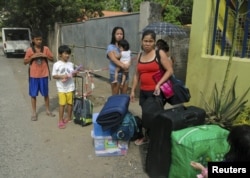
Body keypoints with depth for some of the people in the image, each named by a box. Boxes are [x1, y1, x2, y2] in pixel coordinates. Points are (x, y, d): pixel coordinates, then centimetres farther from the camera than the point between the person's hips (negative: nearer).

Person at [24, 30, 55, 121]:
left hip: (44, 75, 1)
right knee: (33, 94, 7)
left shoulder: (46, 48, -1)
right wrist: (33, 56, -16)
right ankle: (34, 112, 20)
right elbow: (25, 62, -1)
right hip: (33, 75, 0)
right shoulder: (29, 50, -4)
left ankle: (48, 110, 26)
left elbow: (52, 59, 4)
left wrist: (45, 56, -14)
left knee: (46, 93, 10)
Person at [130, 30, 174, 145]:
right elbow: (137, 75, 14)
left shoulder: (160, 53, -6)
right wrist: (133, 90, 12)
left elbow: (170, 71, -9)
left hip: (156, 91, -5)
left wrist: (159, 84, -19)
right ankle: (146, 137, 33)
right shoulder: (140, 55, 9)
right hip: (143, 91, 5)